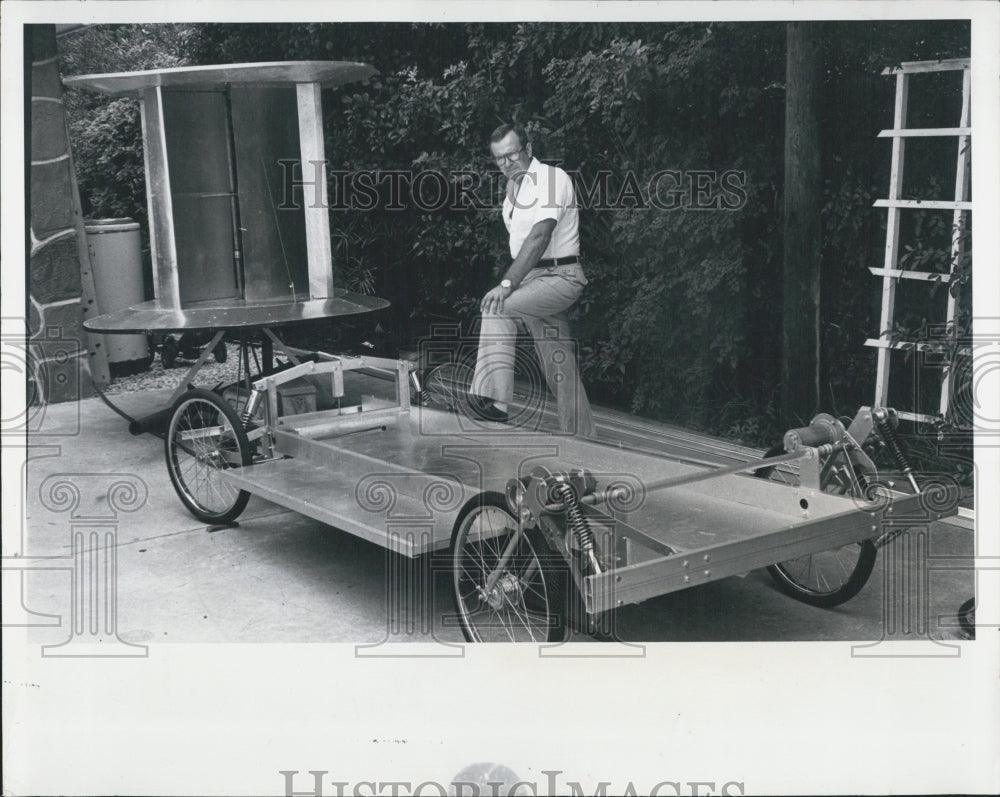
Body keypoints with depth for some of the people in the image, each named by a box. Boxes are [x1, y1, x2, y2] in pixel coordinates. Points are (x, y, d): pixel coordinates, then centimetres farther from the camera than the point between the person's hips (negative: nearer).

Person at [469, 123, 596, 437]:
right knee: (560, 369, 9)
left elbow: (540, 237, -25)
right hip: (534, 279, 9)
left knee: (497, 306, -29)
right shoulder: (513, 186, 15)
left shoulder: (552, 178, -13)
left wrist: (507, 283, -33)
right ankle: (581, 437, 17)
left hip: (560, 277, -8)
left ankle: (495, 399, -35)